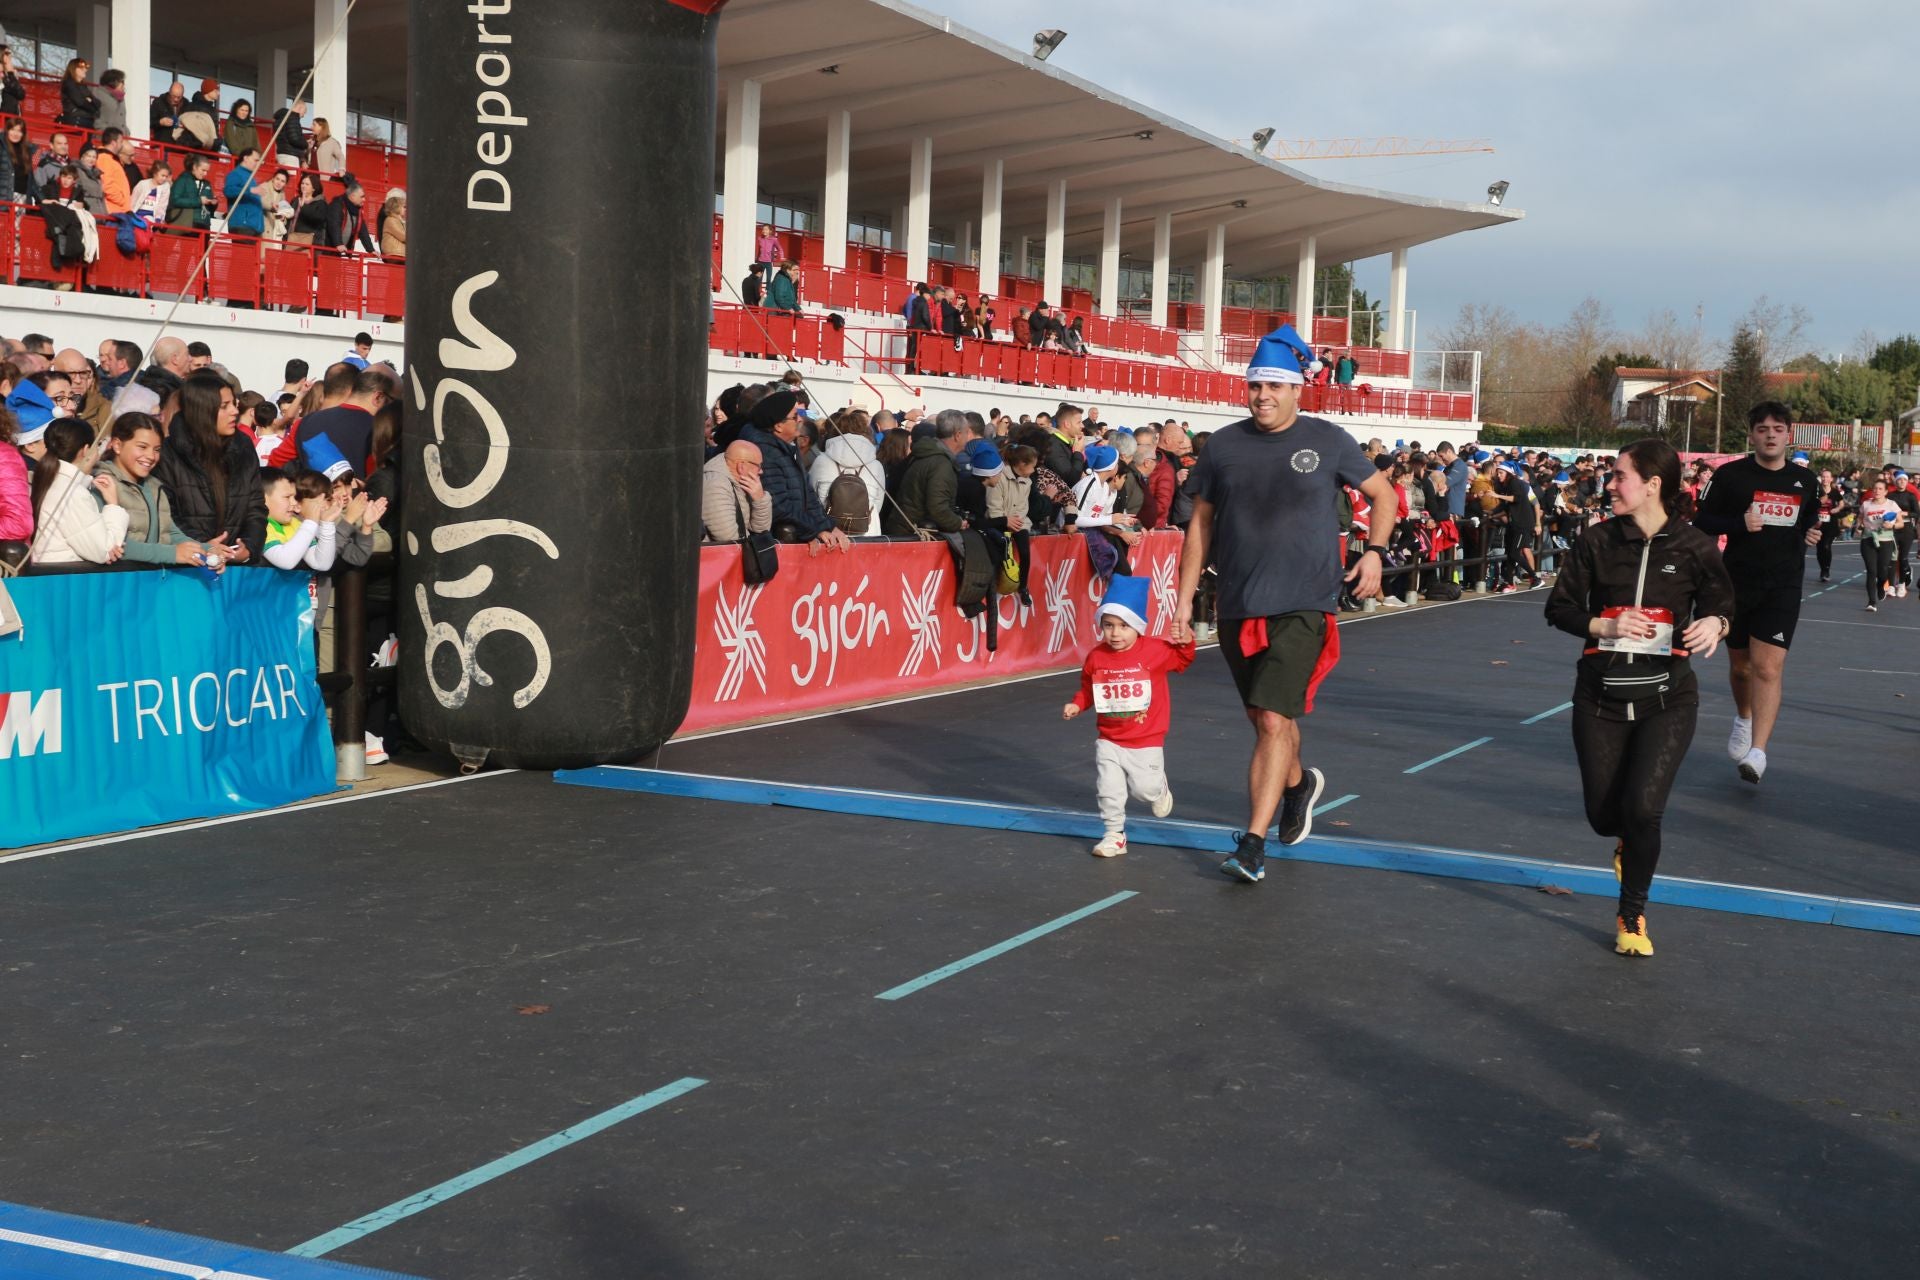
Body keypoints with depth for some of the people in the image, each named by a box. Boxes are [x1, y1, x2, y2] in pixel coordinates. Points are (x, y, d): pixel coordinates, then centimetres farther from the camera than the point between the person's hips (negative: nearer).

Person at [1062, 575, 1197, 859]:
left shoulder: (1155, 650, -11)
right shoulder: (1096, 657, -6)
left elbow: (1181, 660, 4)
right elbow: (1087, 689, 7)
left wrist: (1186, 643, -15)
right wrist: (1076, 705, -10)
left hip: (1147, 742, -2)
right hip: (1110, 742, 2)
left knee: (1145, 789, 3)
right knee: (1108, 791, 2)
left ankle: (1160, 789, 40)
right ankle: (1115, 834, 19)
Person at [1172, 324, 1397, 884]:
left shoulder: (1328, 441, -1)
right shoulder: (1223, 445, 4)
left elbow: (1383, 493, 12)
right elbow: (1201, 524, 11)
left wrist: (1375, 552, -4)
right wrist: (1184, 602, 7)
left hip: (1302, 607, -4)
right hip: (1238, 607, 4)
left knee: (1275, 720, -15)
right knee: (1265, 718, 16)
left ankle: (1252, 843, -12)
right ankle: (1298, 785, 47)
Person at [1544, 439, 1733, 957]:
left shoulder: (1694, 547, -4)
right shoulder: (1597, 542, -1)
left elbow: (1722, 608, 7)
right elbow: (1559, 607, 3)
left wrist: (1716, 624, -17)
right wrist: (1604, 626, -15)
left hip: (1667, 698, -2)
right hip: (1601, 695, 2)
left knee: (1643, 807, -17)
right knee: (1603, 815, 4)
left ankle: (1632, 917, 6)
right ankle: (1628, 841, 45)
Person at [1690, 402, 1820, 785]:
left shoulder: (1805, 480, 6)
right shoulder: (1730, 475, -4)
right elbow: (1702, 523, -3)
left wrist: (1813, 534, -1)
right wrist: (1740, 523, -20)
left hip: (1783, 586, 0)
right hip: (1737, 582, 0)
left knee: (1768, 668, -13)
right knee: (1740, 664, 15)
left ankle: (1757, 752, -19)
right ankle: (1744, 718, 46)